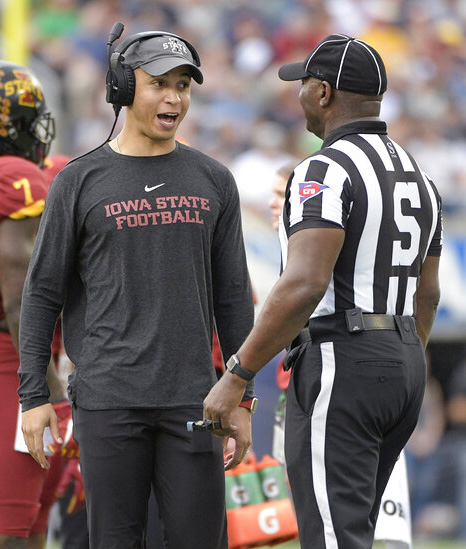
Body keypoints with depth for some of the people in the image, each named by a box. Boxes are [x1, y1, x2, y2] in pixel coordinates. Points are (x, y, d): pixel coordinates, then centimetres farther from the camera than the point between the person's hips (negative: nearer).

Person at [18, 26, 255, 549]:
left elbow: (232, 296, 11)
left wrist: (242, 398, 7)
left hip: (189, 398, 2)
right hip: (107, 399, -2)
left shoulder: (212, 181, 9)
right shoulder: (80, 182, 1)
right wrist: (32, 396, -2)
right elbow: (43, 292, 3)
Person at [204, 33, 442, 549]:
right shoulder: (415, 178, 14)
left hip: (337, 370, -9)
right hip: (401, 365, 9)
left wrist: (234, 378, -21)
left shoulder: (325, 172, -15)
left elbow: (304, 287, -26)